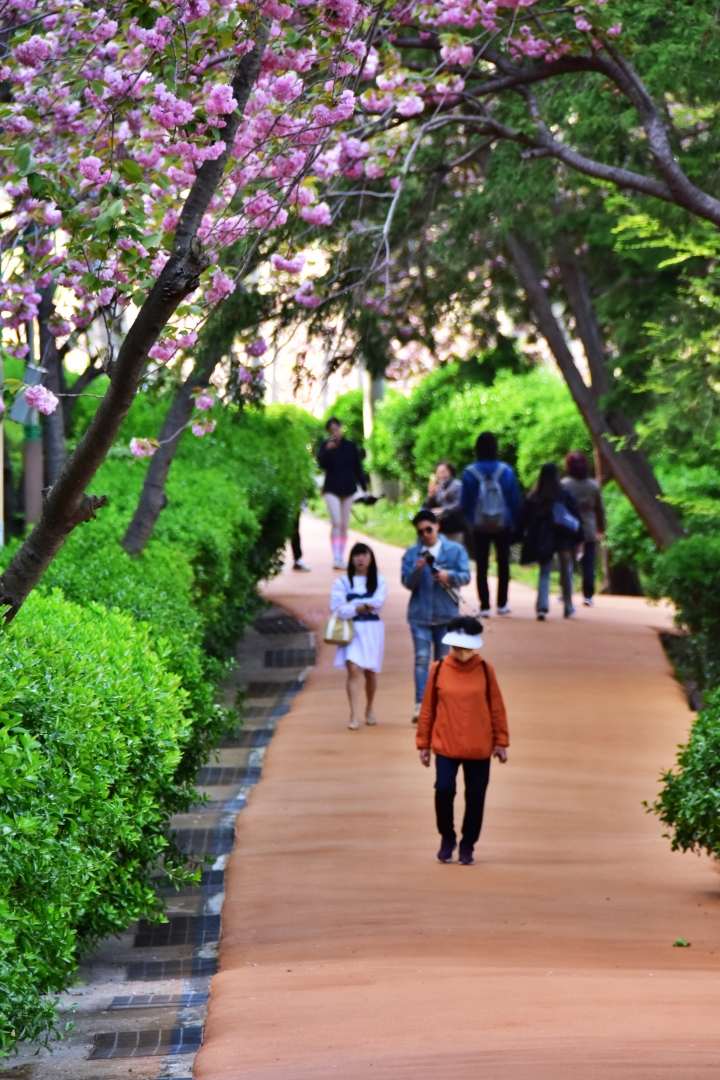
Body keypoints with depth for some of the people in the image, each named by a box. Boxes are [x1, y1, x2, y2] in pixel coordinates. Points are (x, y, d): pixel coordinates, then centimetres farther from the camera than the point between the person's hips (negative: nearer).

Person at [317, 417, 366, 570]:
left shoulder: (350, 446, 3)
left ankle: (341, 558, 12)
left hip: (348, 489, 2)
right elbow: (321, 464, -17)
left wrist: (364, 487, 3)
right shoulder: (325, 446, -1)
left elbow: (358, 468, 6)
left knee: (344, 526, 6)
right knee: (336, 523, -14)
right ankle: (336, 558, -20)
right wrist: (327, 451, -33)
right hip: (332, 490, -2)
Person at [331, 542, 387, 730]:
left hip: (372, 631, 2)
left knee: (370, 672, 9)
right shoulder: (342, 582, 3)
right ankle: (354, 715, -19)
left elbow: (377, 604, -9)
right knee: (354, 669, -16)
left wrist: (352, 605, -12)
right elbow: (337, 609, -7)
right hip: (351, 630, -2)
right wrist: (361, 607, -13)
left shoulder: (379, 582, 7)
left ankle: (369, 709, 32)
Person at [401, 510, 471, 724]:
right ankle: (420, 705, -18)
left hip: (447, 614, 1)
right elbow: (408, 583, -3)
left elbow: (465, 576, -4)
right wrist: (418, 569, -23)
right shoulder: (411, 553, 3)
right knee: (422, 659, -12)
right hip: (420, 615, -1)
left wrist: (450, 575, -24)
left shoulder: (456, 550, 3)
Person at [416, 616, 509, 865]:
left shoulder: (485, 671, -1)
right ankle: (447, 837, 11)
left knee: (475, 796, 4)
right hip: (445, 745, -1)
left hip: (479, 748, 1)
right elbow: (428, 707, 3)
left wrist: (500, 742, 4)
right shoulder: (438, 670, -1)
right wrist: (423, 743, 5)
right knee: (444, 789, -13)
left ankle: (467, 846, 19)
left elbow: (497, 707, 4)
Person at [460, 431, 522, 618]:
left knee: (482, 566, 5)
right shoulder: (506, 471, -7)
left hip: (479, 526, -1)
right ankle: (502, 604, 16)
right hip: (503, 526, 1)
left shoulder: (470, 473, -8)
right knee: (503, 564, 15)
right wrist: (515, 524, 6)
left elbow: (464, 504, -3)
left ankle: (484, 606, 1)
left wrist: (469, 521, 9)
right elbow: (516, 501, -3)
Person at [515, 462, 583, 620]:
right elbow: (576, 517, -2)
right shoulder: (566, 494, -3)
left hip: (542, 540, 1)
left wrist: (521, 537, 6)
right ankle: (568, 607, 21)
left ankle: (542, 607, -15)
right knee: (566, 572, 14)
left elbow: (523, 519, 0)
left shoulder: (534, 497, 0)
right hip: (563, 538, -1)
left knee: (544, 573, 3)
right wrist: (578, 540, 2)